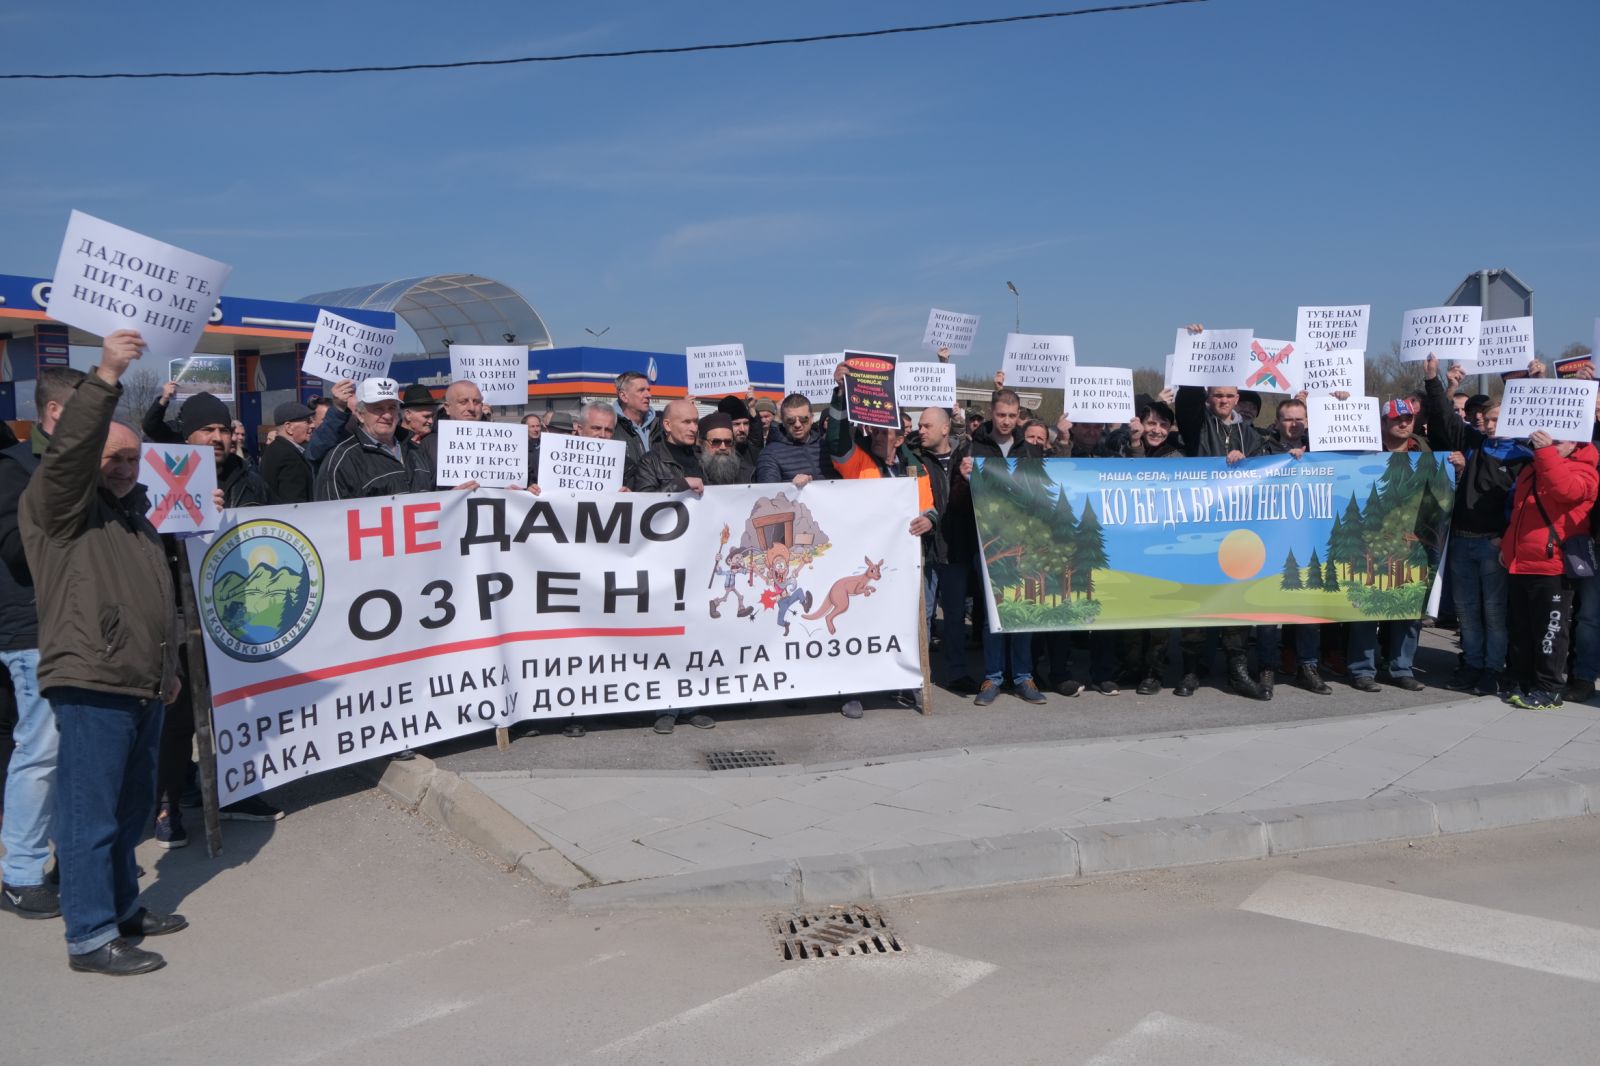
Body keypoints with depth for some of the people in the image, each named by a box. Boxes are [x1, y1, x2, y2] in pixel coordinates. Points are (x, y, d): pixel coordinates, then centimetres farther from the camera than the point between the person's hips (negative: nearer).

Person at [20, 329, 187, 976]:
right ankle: (90, 938, 0)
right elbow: (67, 449, -24)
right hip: (91, 685, -8)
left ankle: (123, 908, 29)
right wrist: (105, 379, -33)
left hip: (142, 687, 9)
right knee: (90, 814, -5)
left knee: (131, 808, 17)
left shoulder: (133, 514, 22)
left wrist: (169, 667, 30)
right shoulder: (58, 507, -3)